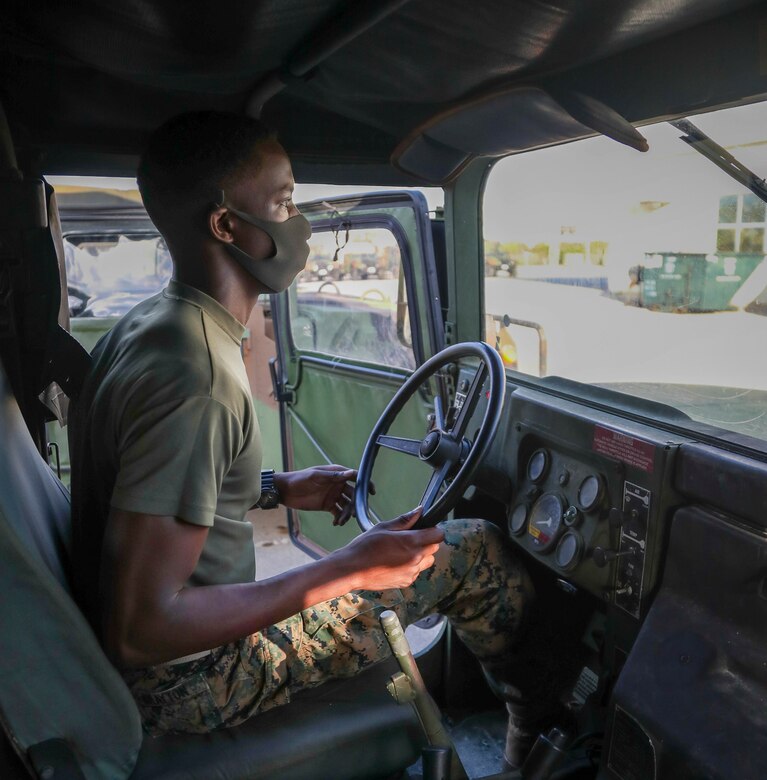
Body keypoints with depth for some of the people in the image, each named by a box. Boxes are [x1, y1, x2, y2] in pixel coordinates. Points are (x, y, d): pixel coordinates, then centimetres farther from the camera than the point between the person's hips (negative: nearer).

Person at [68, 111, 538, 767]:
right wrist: (349, 569, -24)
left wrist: (279, 489, 10)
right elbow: (141, 630, -30)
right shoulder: (195, 379, -31)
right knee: (476, 548, -3)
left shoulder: (145, 327, 2)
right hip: (189, 677, -9)